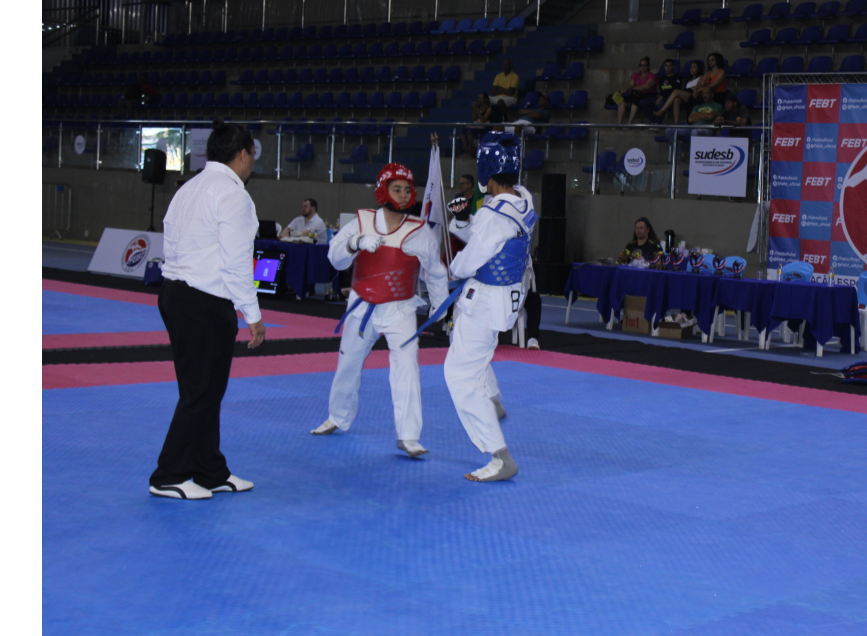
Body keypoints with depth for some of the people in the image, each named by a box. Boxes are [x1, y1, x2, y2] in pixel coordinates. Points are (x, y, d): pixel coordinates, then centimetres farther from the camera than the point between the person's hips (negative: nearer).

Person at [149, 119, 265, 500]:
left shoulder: (190, 189, 16)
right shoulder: (232, 194, -12)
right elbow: (236, 261, -16)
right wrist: (253, 315, -10)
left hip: (175, 294, 10)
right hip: (205, 304, -10)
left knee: (205, 391, 16)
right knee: (200, 394, 0)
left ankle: (211, 473, 25)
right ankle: (168, 478, 6)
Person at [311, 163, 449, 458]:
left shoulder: (421, 232, -3)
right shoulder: (361, 222, -3)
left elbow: (436, 273, 9)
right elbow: (335, 257, -10)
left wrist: (440, 307, 14)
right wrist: (357, 242, -29)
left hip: (400, 311, -2)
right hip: (362, 308, 2)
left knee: (406, 367, -18)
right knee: (348, 365, 17)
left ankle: (408, 437, -14)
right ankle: (338, 418, 41)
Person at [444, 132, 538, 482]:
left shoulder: (494, 215, -30)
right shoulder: (524, 200, -2)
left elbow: (468, 263, -20)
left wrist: (454, 265, 2)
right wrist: (462, 222, -5)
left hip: (486, 302, -10)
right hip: (512, 293, 10)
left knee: (462, 375, -3)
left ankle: (501, 459, -5)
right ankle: (493, 402, 44)